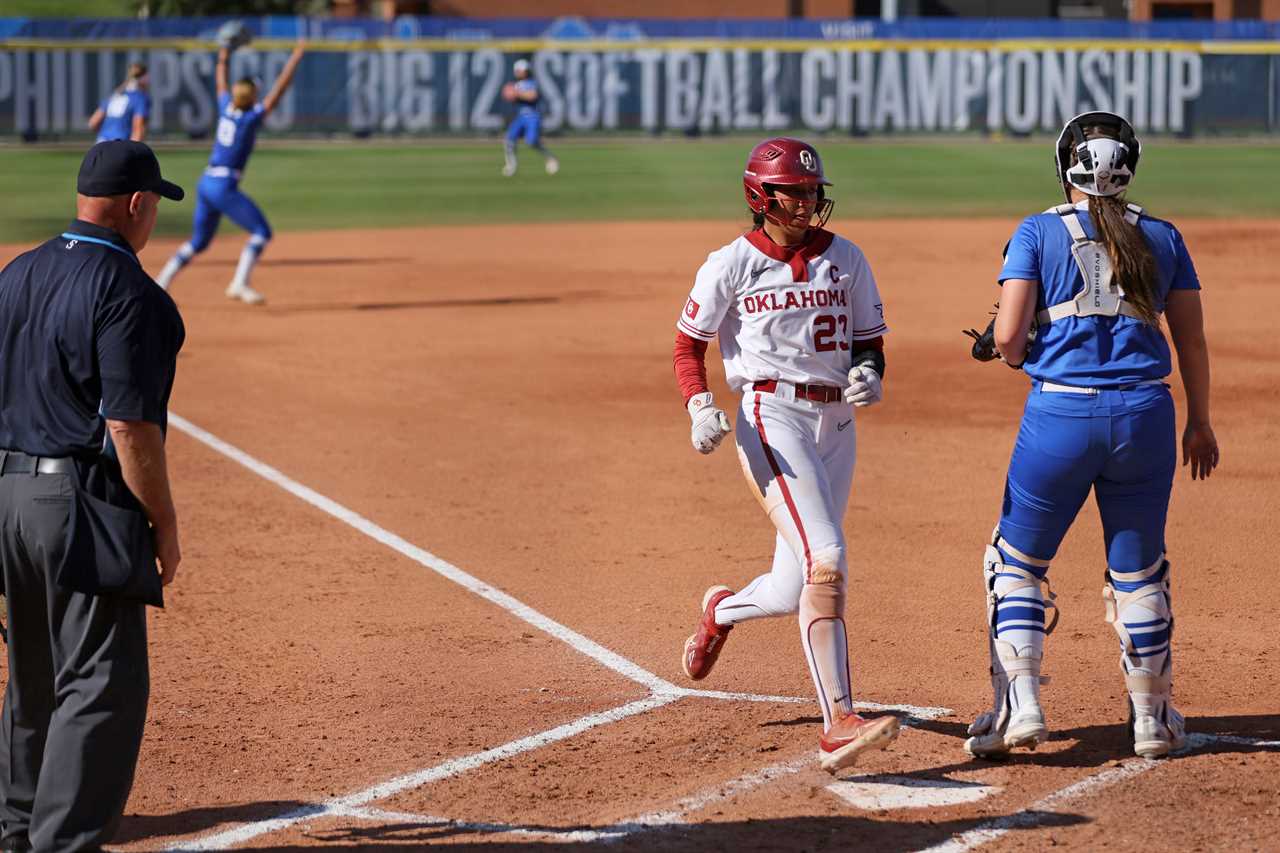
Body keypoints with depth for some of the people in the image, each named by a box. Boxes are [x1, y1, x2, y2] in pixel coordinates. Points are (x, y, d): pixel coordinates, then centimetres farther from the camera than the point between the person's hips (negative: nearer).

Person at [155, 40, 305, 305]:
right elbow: (279, 89, -10)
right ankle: (239, 284, -12)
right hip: (224, 187, -8)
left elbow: (221, 83, 24)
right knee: (261, 231, -2)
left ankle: (160, 285, 12)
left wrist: (223, 59, 39)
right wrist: (294, 60, -3)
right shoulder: (251, 118, -11)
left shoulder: (226, 109, 5)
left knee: (199, 241, 18)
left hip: (205, 184, 8)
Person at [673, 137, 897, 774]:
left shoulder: (845, 259, 9)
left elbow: (869, 338, 15)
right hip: (772, 417, -5)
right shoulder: (732, 265, -2)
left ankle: (722, 610, 46)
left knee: (794, 590, 8)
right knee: (826, 561, -23)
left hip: (836, 424, 6)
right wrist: (700, 408, -12)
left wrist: (869, 373, -8)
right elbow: (689, 344, 5)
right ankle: (838, 725, -27)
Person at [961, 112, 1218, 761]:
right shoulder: (1162, 237, 8)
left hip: (1060, 414, -2)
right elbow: (1192, 341, 10)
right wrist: (1199, 423, 20)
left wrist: (1013, 354, 15)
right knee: (1138, 571, 16)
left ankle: (1019, 705, 2)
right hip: (1145, 414, 2)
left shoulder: (1038, 232, 0)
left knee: (1017, 561, 13)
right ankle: (1152, 716, 22)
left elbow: (1008, 335, -8)